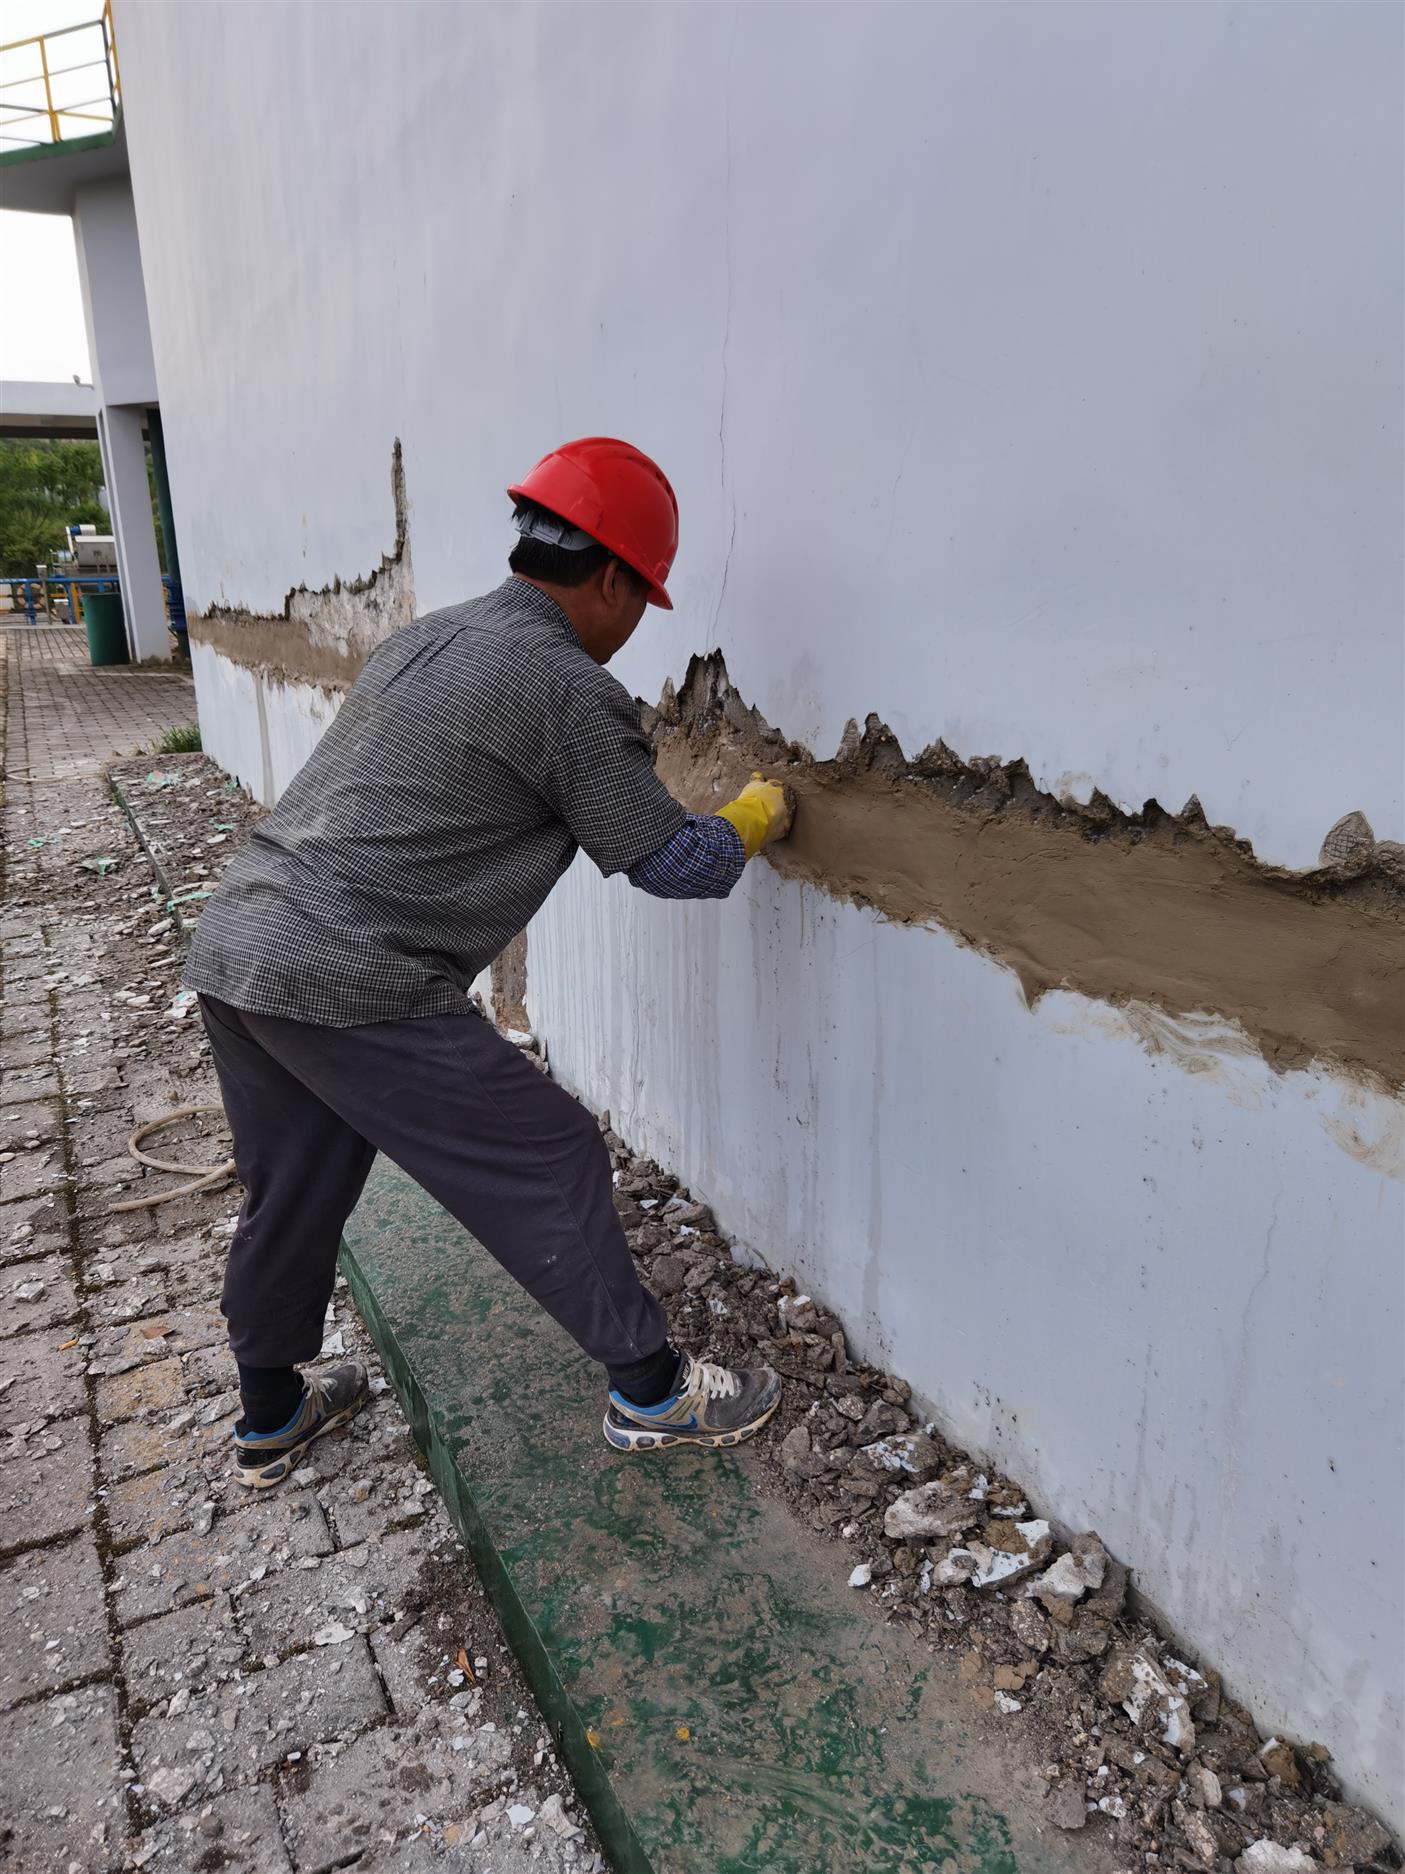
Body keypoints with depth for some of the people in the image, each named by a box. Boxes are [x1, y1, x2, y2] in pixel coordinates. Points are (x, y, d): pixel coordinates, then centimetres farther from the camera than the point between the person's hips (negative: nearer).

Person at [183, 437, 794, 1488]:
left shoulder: (423, 639, 17)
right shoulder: (573, 691, -9)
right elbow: (672, 863, -3)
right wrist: (756, 820, 17)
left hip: (232, 946, 9)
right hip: (351, 987, -9)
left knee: (290, 1190, 25)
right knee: (551, 1168, 5)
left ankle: (272, 1419, 43)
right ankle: (652, 1393, 19)